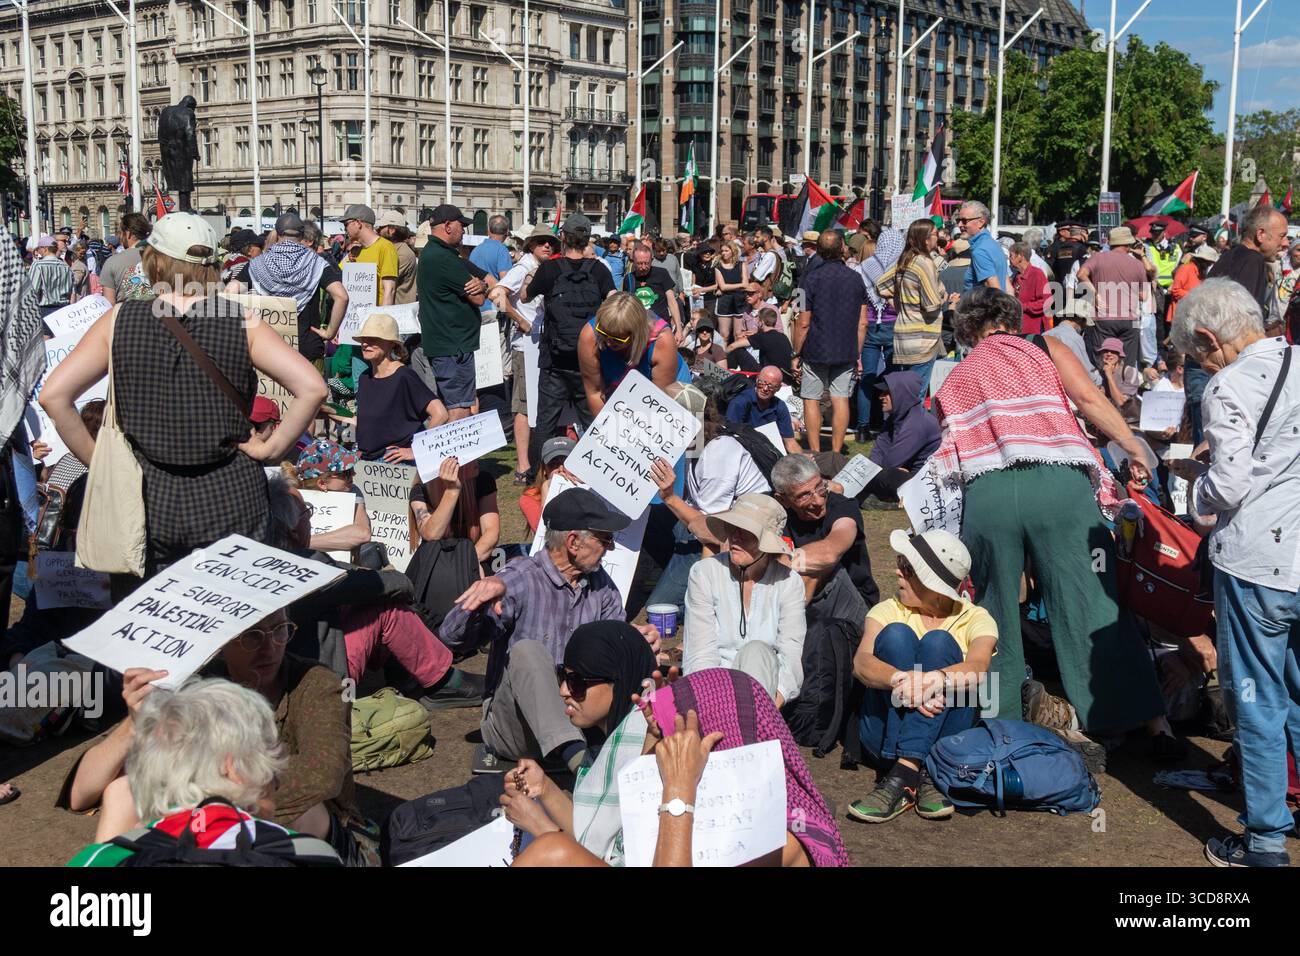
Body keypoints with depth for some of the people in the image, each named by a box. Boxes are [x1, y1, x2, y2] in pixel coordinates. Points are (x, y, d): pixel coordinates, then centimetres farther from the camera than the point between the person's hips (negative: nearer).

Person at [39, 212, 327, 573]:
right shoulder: (241, 323, -6)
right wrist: (269, 449, -5)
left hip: (150, 499, 1)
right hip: (230, 500, -1)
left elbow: (53, 395, -7)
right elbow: (311, 387, -14)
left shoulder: (118, 320, -3)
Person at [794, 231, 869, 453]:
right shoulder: (856, 279, 1)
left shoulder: (813, 279, -9)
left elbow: (803, 324, -9)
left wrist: (796, 354, 1)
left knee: (812, 400, 5)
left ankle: (815, 452, 6)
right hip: (846, 352, 3)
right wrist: (858, 354, 13)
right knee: (841, 399, 5)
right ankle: (836, 452, 7)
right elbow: (862, 323, 4)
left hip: (816, 351, -3)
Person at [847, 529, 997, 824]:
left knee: (938, 642, -21)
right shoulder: (888, 611, 9)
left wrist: (935, 679, -39)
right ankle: (920, 775, -36)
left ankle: (905, 771, -38)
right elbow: (861, 663, -12)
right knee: (896, 634, -19)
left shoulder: (976, 619, 7)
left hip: (948, 733, -1)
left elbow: (978, 667, -18)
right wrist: (901, 679, -34)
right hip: (884, 736, 1)